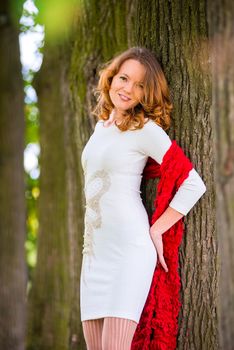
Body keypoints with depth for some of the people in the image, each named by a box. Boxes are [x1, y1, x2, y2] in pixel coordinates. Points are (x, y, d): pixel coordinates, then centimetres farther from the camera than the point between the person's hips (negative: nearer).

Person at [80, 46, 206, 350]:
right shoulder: (102, 124, 16)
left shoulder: (146, 129, -7)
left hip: (129, 247, -7)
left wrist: (156, 231, -10)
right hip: (94, 250, 7)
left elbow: (194, 184, -12)